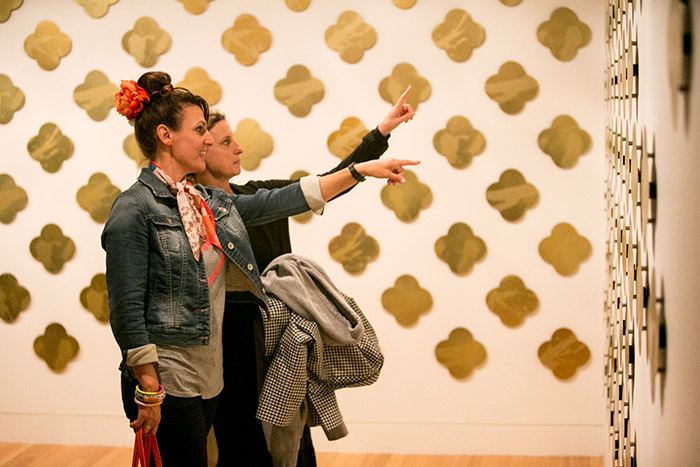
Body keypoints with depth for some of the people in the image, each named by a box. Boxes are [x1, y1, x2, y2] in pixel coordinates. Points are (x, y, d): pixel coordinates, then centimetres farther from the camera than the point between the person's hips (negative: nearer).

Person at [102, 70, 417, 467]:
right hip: (165, 382, -8)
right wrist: (149, 394, -17)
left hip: (209, 376, 8)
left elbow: (281, 201, 12)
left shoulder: (210, 202, 11)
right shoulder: (134, 210, -14)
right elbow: (127, 311, -16)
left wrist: (362, 170, 10)